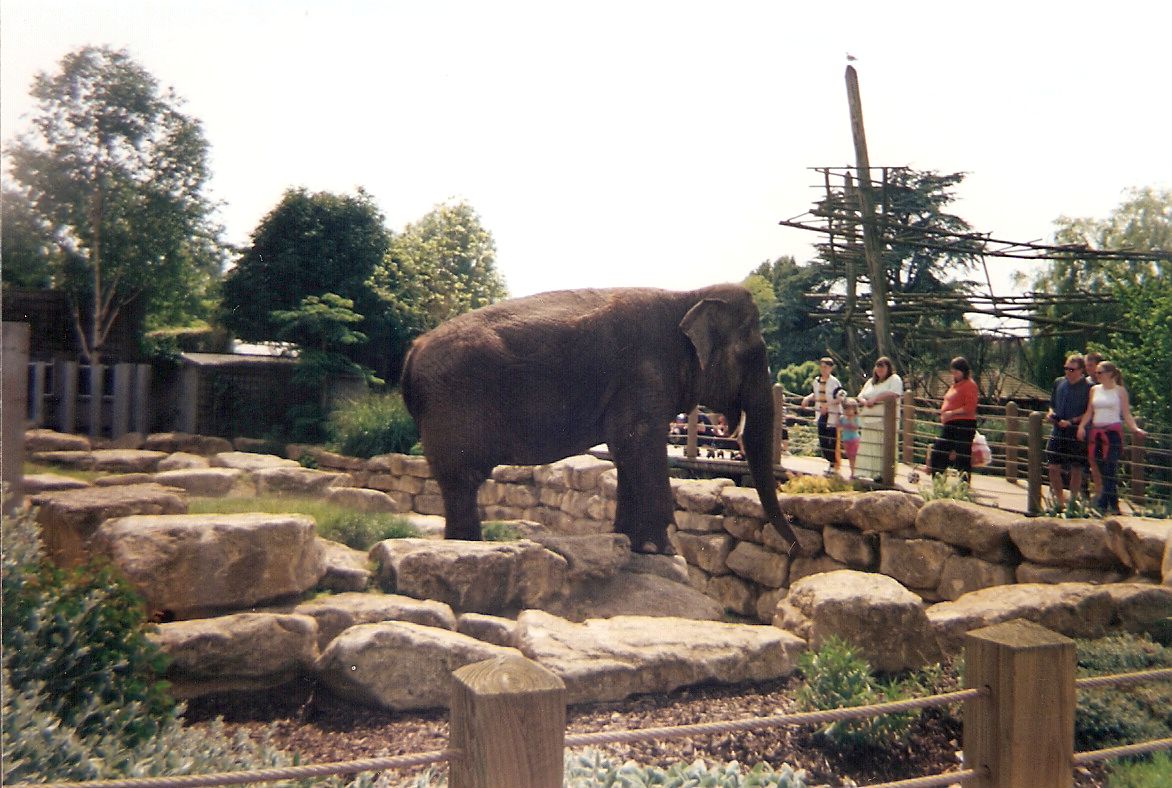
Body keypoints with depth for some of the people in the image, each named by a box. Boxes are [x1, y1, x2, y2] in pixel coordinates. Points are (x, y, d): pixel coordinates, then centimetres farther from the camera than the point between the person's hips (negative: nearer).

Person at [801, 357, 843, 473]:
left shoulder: (834, 382, -12)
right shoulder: (816, 381, 8)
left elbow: (839, 399, -15)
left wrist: (827, 404, -26)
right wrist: (807, 398, 2)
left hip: (833, 414, -7)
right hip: (821, 414, 7)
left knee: (832, 440, -4)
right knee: (822, 440, 9)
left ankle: (835, 464, 8)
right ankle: (830, 462, 24)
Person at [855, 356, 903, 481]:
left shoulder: (895, 379, 3)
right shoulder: (871, 381, 23)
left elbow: (894, 394, -16)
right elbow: (860, 396, 18)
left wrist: (875, 398, -13)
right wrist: (864, 401, -6)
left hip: (886, 421, -6)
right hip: (869, 421, 6)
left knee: (884, 448, -10)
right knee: (868, 448, 4)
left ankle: (884, 474, -7)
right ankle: (867, 473, 8)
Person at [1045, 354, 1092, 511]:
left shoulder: (1088, 387, -7)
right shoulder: (1058, 383, 9)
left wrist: (1072, 421, -18)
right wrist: (1051, 414, 0)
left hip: (1077, 433, -4)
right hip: (1057, 431, 4)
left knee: (1076, 469, 6)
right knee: (1053, 467, 1)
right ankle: (1060, 501, 16)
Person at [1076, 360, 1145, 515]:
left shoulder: (1120, 391, 2)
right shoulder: (1094, 389, 12)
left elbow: (1126, 414, 0)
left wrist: (1135, 428, -14)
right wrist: (1081, 425, -2)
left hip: (1113, 432, -4)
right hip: (1095, 432, 5)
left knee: (1109, 469, -10)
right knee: (1101, 470, 5)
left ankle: (1101, 504, -12)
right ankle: (1113, 506, 14)